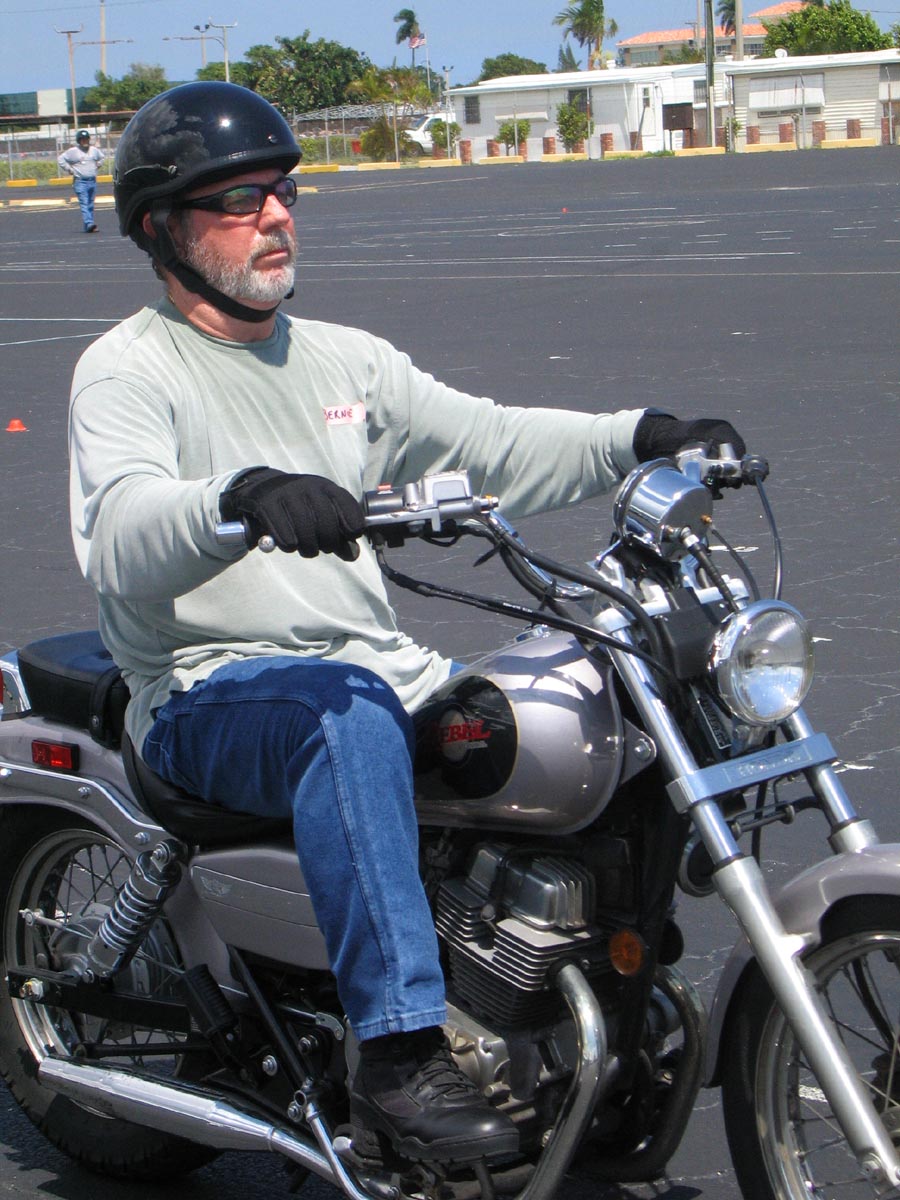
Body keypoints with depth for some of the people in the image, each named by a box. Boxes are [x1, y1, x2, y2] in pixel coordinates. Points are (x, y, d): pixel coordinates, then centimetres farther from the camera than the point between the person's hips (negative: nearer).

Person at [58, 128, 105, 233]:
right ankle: (89, 224, -27)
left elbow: (102, 157, 31)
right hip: (80, 181, -5)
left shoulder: (94, 150, 11)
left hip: (92, 181, 5)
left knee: (90, 204, 7)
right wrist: (69, 169, -1)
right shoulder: (73, 151, -3)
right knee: (84, 204, -15)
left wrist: (97, 165, 16)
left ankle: (89, 226, 11)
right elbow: (61, 159, 2)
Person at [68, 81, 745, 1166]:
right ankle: (399, 1052, -39)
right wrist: (241, 499, -44)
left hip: (381, 667, 7)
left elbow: (491, 445, 11)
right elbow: (123, 545, -23)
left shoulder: (344, 359, 18)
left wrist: (639, 439, -6)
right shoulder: (127, 371, -4)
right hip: (210, 698, -6)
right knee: (350, 712, -38)